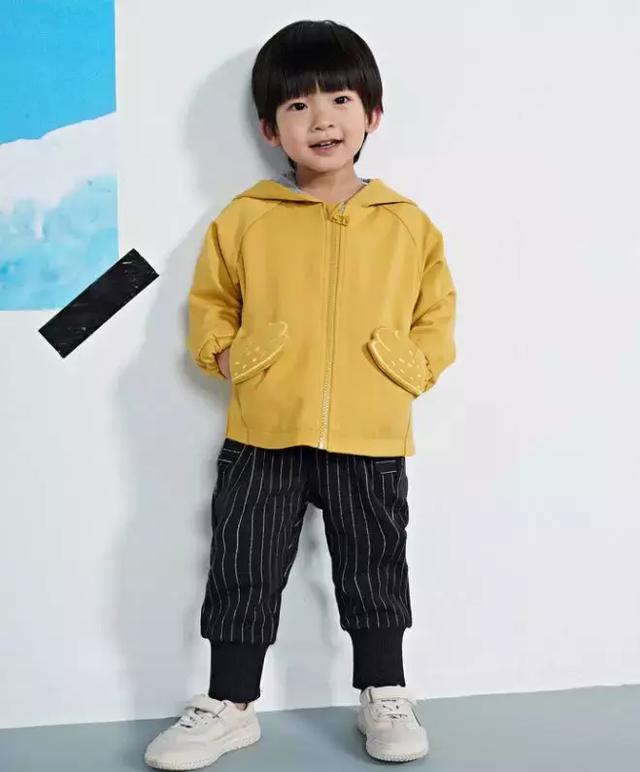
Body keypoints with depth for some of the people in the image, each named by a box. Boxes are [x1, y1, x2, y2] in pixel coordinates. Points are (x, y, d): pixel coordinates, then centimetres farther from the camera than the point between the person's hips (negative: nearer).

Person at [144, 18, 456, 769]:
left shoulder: (408, 223, 4)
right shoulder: (243, 218, 1)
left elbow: (437, 311, 11)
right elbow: (209, 302, 10)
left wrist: (414, 369, -3)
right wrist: (225, 355, -5)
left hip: (371, 439, 1)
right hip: (263, 436, 0)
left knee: (375, 569, 13)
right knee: (242, 571, 8)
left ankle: (384, 697, 31)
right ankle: (230, 705, 25)